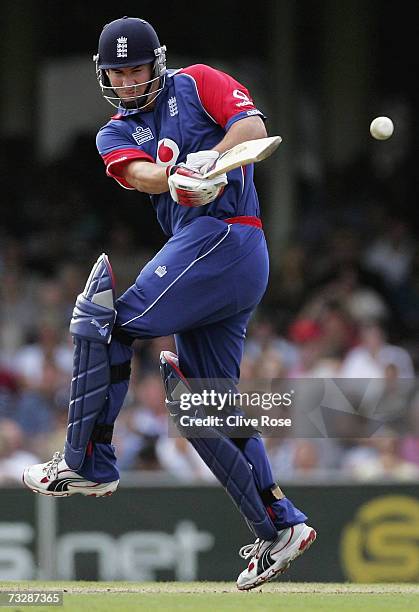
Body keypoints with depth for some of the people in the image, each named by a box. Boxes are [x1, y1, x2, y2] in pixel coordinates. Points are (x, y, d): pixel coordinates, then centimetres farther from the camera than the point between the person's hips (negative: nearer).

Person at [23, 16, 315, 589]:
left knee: (105, 320, -15)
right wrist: (176, 176, -28)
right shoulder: (115, 134, 19)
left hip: (222, 234, -8)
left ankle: (87, 462, -13)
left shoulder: (195, 84, 6)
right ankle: (280, 527, 9)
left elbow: (254, 125, -10)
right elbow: (140, 174, -4)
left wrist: (209, 161, -29)